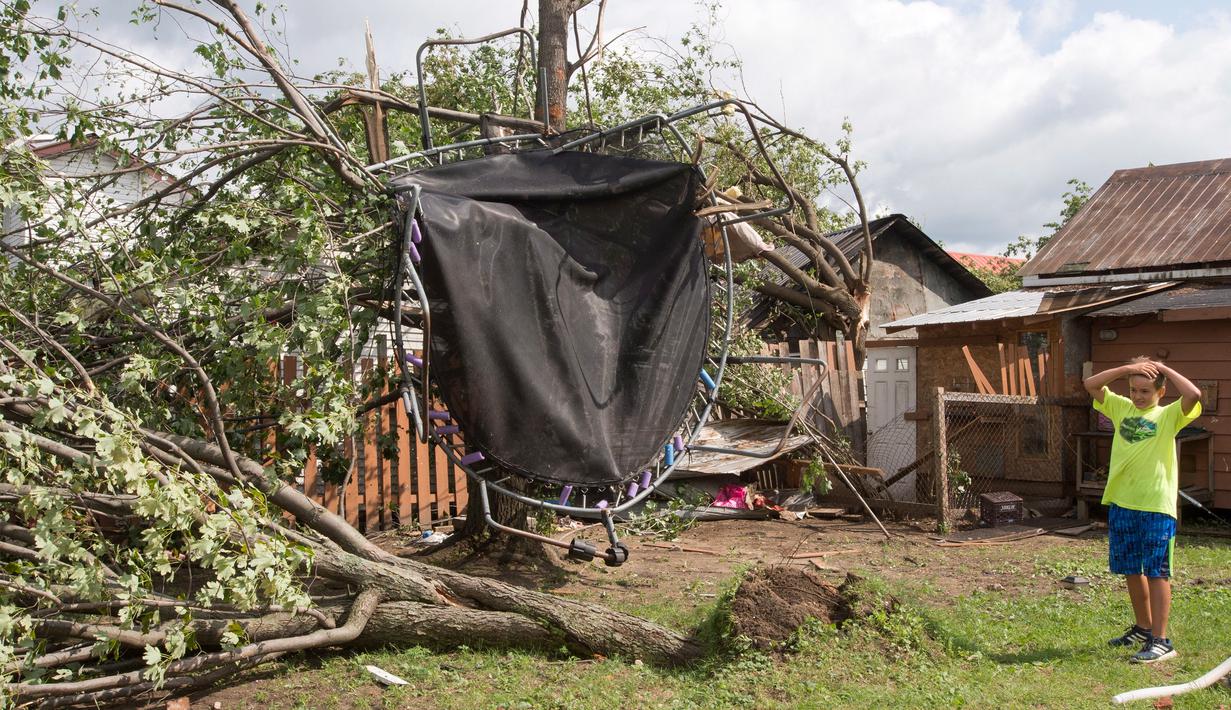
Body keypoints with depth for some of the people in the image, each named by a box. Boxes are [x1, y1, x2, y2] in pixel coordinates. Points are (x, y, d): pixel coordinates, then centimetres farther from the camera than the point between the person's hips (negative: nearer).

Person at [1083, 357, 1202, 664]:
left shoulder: (1169, 415, -2)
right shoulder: (1121, 408, 10)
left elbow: (1193, 395, -21)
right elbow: (1091, 384, 4)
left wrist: (1164, 369, -9)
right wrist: (1127, 368, -3)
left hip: (1157, 507, -5)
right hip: (1121, 504, 5)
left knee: (1156, 572, -3)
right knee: (1131, 571, 16)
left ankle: (1160, 640, 2)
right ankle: (1143, 627, 32)